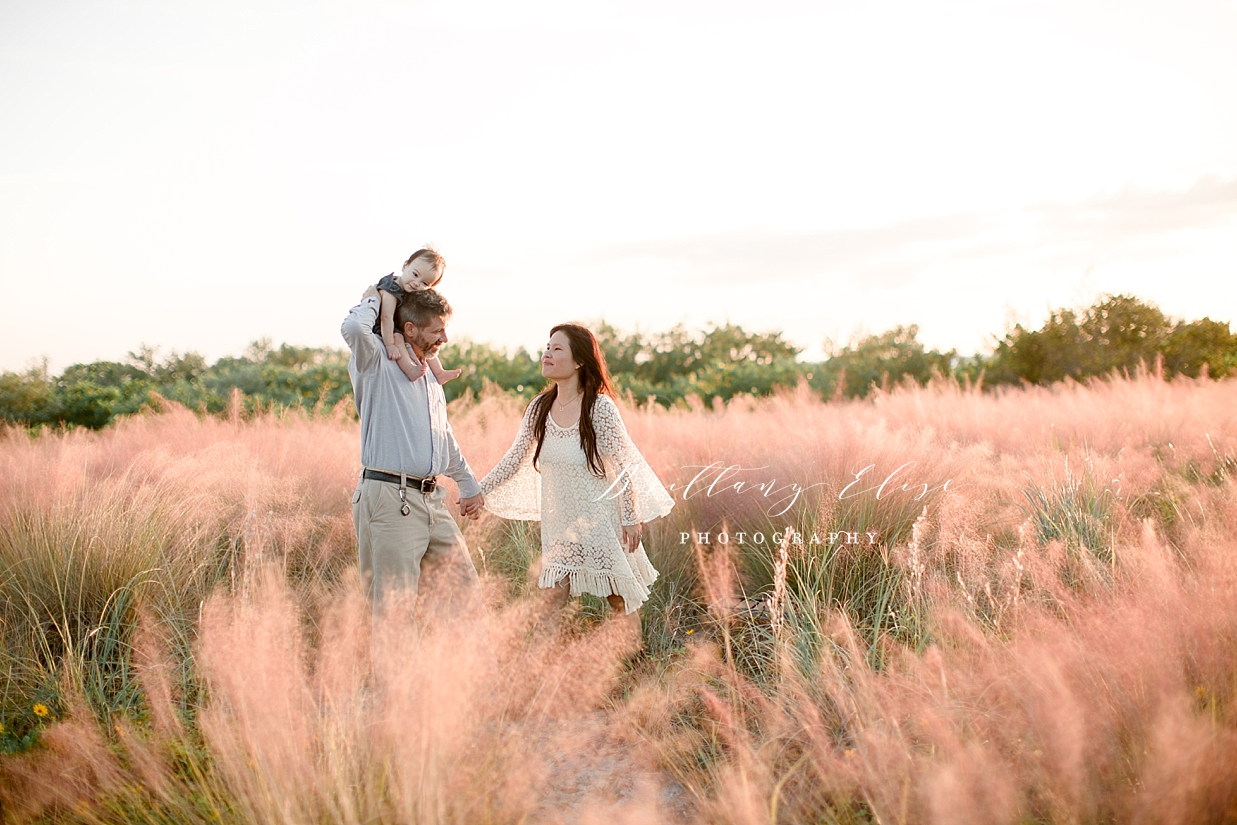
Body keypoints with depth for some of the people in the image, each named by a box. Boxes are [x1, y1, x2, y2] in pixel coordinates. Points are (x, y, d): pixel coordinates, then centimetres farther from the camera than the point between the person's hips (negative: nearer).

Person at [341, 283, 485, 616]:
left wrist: (468, 484, 37)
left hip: (432, 501, 8)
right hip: (389, 500, -8)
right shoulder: (376, 363, -3)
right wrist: (372, 300, -4)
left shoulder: (430, 378, 21)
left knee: (465, 585, 8)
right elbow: (354, 327, -26)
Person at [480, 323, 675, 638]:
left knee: (620, 601, 8)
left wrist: (631, 519, -14)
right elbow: (516, 458, 5)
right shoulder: (540, 408, -1)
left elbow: (625, 465, -14)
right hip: (560, 522, 4)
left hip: (600, 520, -4)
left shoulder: (600, 408, -17)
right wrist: (478, 491, 0)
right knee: (555, 595, -1)